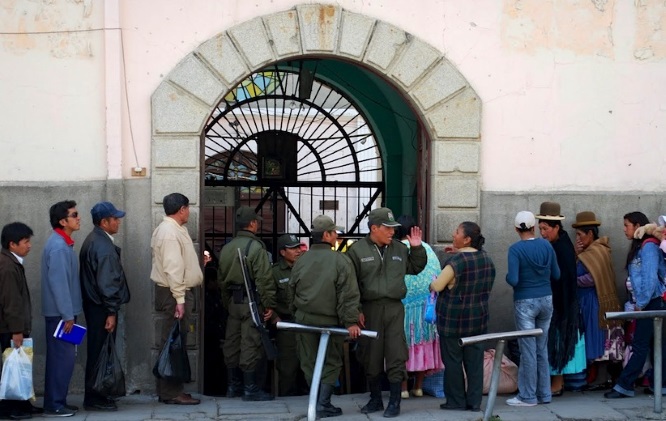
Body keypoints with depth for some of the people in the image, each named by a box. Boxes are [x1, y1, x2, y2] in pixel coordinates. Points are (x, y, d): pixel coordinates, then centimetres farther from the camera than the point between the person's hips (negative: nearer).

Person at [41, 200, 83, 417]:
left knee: (61, 358, 13)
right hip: (60, 313, -10)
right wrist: (68, 315, -20)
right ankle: (54, 405, -2)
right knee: (62, 358, -6)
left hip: (62, 312, 10)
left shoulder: (62, 243, 13)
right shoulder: (58, 247, -18)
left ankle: (57, 401, 19)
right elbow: (58, 283, -22)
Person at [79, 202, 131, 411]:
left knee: (98, 352, 15)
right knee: (100, 352, -4)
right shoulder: (103, 246, -19)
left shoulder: (94, 240, 13)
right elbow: (106, 282, -23)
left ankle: (95, 395, 22)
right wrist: (111, 312, -20)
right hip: (101, 307, -10)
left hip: (94, 305, 10)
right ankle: (94, 398, 1)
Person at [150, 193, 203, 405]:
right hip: (174, 293, -11)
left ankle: (169, 390, 21)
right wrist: (179, 299, -24)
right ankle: (172, 393, -4)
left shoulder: (173, 229, 15)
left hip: (175, 292, 11)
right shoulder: (170, 233, -18)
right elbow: (173, 268, -23)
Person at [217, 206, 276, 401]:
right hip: (251, 302, -8)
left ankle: (232, 386, 19)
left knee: (232, 343, 12)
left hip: (233, 302, 8)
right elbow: (264, 280, -17)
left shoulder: (226, 248, 10)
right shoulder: (256, 248, -14)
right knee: (250, 345, -4)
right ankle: (250, 388, -1)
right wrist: (269, 305, -10)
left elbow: (222, 279, 16)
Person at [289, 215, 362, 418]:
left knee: (310, 363, 12)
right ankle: (323, 405, -1)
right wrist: (351, 321, -14)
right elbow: (348, 294, -15)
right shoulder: (340, 260, -10)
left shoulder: (301, 261, 4)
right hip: (330, 320, -4)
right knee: (331, 363, 6)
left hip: (304, 318, 4)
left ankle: (320, 403, 18)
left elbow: (292, 291, 13)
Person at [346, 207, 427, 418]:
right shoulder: (357, 250, -2)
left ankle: (394, 402, 5)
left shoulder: (400, 249, 10)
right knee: (371, 357, 8)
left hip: (394, 308, 2)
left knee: (396, 357, -3)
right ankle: (375, 399, 22)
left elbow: (415, 268, 22)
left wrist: (417, 248, 7)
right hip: (369, 309, -2)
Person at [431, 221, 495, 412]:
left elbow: (437, 286, -19)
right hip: (478, 317, 6)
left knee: (453, 360, 4)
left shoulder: (457, 261, -20)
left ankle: (456, 400, 9)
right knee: (474, 360, 9)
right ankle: (474, 401, 11)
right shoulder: (486, 259, 3)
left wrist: (432, 283, 2)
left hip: (454, 318, -6)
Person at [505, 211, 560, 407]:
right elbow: (556, 275, 6)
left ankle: (528, 396, 6)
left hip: (525, 302, -5)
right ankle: (544, 394, 19)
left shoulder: (516, 249, -13)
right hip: (546, 300, 5)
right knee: (542, 349, 13)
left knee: (528, 350, 1)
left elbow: (513, 280, -19)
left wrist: (507, 276, 2)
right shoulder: (546, 245, 0)